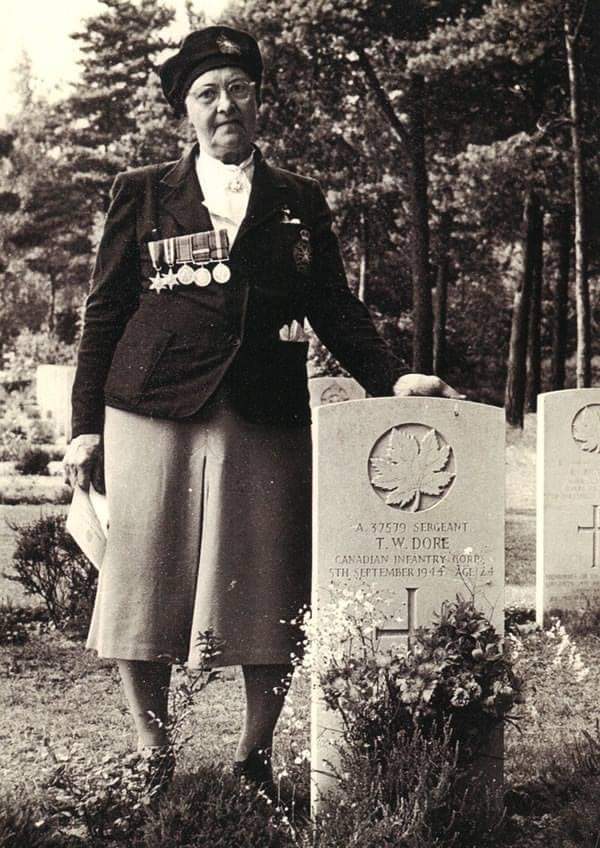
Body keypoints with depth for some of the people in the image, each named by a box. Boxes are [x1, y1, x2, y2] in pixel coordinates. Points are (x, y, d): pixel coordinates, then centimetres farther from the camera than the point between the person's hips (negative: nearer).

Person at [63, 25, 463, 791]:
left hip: (267, 419, 1)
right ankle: (150, 752, 12)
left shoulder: (298, 202, 15)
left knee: (270, 588, 0)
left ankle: (256, 755, 13)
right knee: (146, 577, -1)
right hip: (156, 411, -1)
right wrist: (87, 423, 3)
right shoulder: (142, 193, 11)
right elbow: (105, 310, 9)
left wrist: (390, 377, -1)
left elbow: (335, 308, 14)